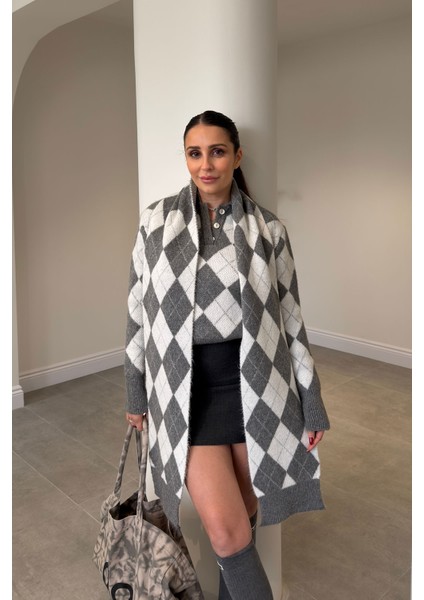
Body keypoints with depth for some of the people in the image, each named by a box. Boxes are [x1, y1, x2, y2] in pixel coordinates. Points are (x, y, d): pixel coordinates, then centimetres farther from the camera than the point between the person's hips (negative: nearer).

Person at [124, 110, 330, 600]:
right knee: (227, 532, -7)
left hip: (255, 384, 1)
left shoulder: (267, 230, 1)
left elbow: (291, 319, 4)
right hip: (186, 387, 0)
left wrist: (312, 406, 4)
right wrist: (136, 394, 11)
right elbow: (138, 312, 7)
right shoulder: (156, 220, 3)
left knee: (243, 519, 13)